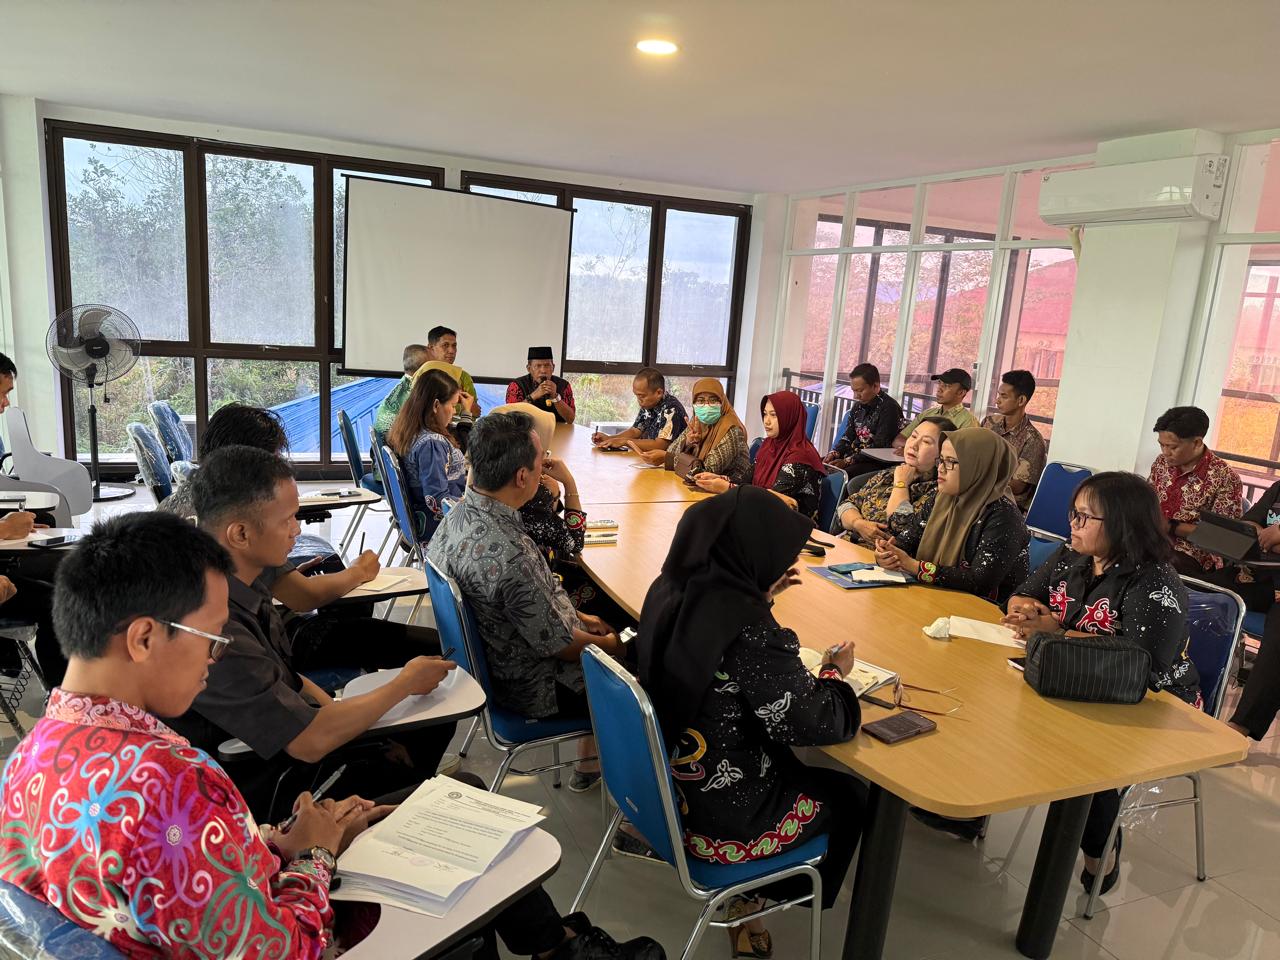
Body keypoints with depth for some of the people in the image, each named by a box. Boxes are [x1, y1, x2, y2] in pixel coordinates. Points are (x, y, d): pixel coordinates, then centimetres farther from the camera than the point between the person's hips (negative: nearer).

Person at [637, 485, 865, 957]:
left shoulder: (668, 591, -9)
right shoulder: (751, 632, -32)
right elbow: (815, 725, -22)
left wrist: (759, 599, 8)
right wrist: (834, 672, -5)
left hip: (661, 785, 7)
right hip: (720, 821, -7)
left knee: (791, 761, 29)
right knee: (847, 793, 20)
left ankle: (748, 892, 35)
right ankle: (750, 901, 35)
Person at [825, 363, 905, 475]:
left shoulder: (889, 408, -14)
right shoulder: (858, 406, 11)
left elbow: (879, 446, -18)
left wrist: (847, 461, -23)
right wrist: (834, 453, -8)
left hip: (876, 463, -8)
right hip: (853, 456, 8)